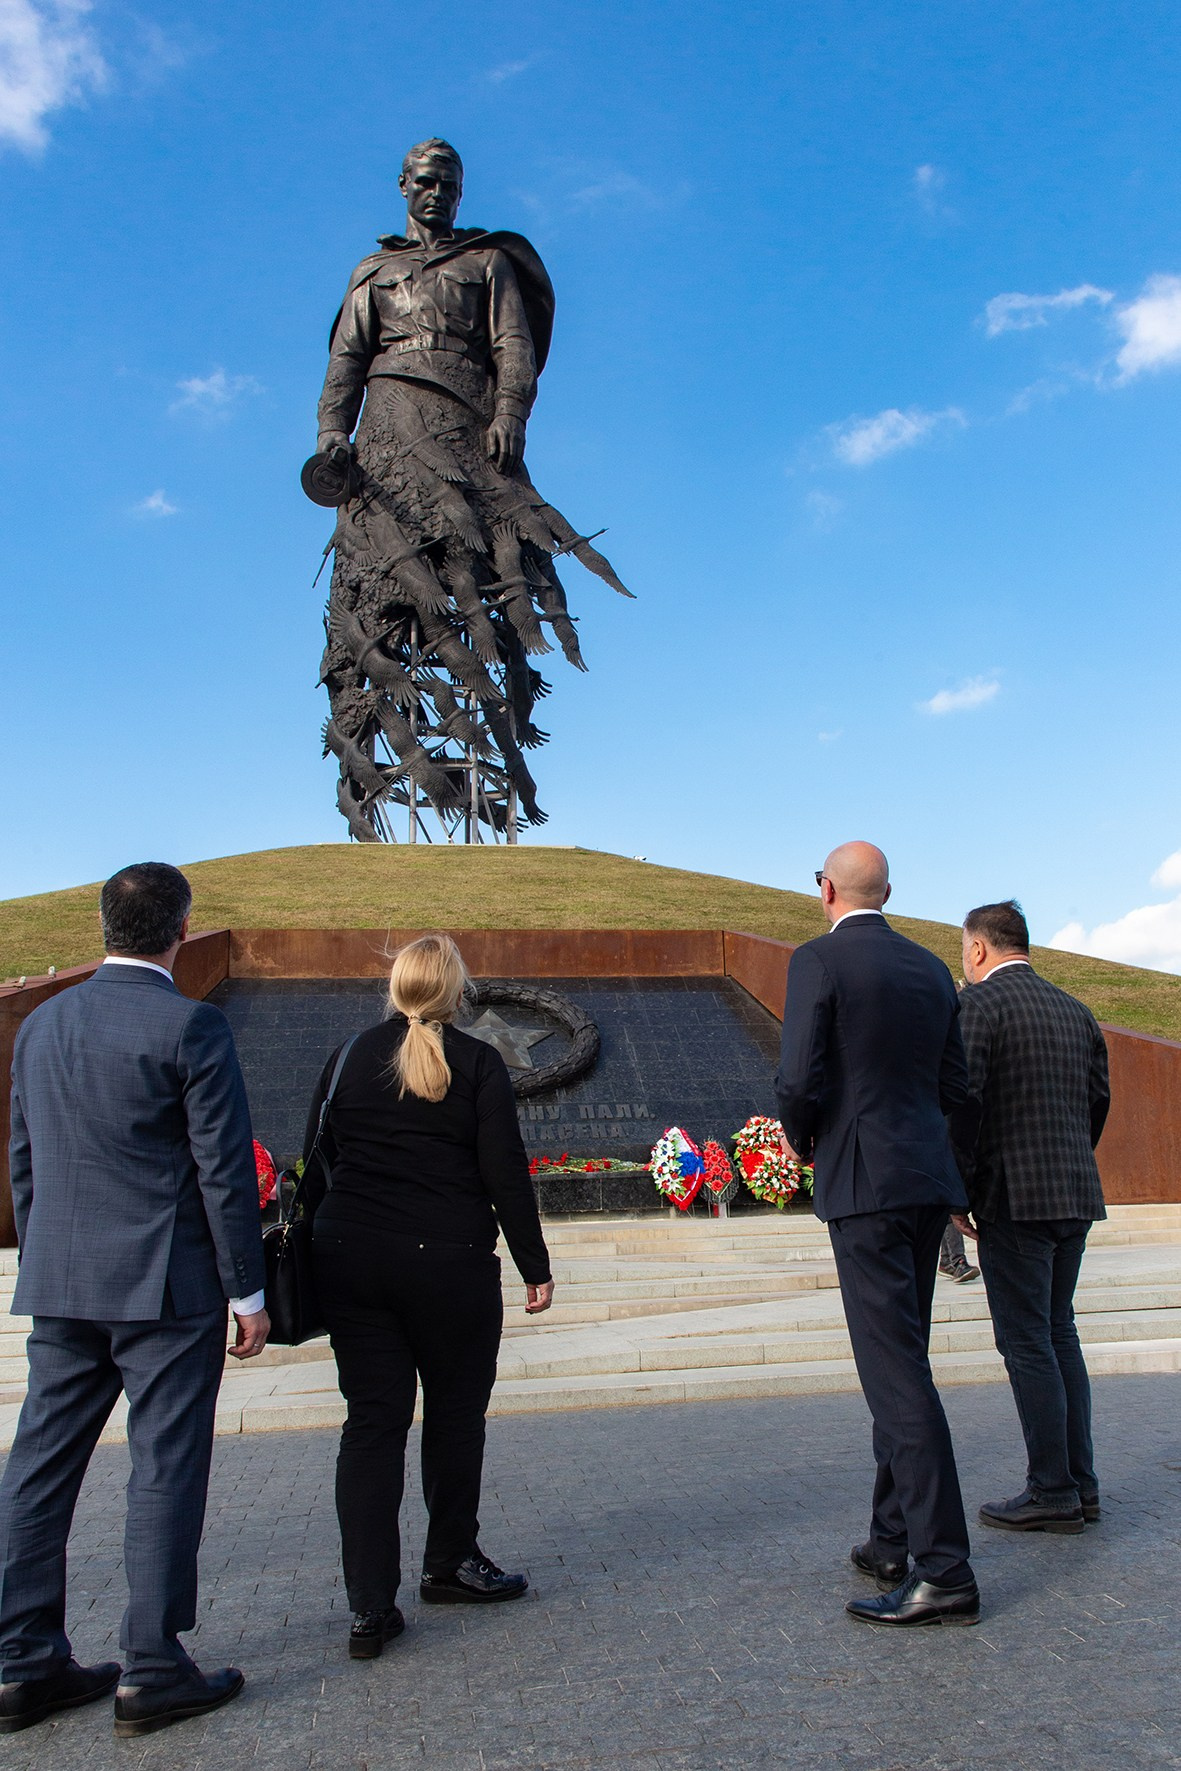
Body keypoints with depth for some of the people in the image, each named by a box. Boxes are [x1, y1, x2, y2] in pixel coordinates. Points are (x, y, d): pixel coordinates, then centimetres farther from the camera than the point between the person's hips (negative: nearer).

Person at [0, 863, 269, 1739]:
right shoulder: (190, 1026, -13)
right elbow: (225, 1169, -13)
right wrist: (248, 1292, -6)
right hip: (166, 1283, -6)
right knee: (166, 1470, 4)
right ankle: (152, 1672, 13)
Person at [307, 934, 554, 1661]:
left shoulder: (352, 1056, 6)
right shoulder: (478, 1064, -5)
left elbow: (317, 1158, 10)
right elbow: (506, 1175, -7)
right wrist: (535, 1266, 1)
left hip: (350, 1259, 3)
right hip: (448, 1262, -3)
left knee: (372, 1420, 7)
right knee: (456, 1411, 15)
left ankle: (371, 1605, 5)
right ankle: (450, 1563, 31)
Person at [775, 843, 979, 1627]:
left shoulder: (819, 959, -9)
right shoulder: (931, 969, 12)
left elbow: (800, 1079, -16)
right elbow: (954, 1084, 13)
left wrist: (802, 1141, 3)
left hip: (863, 1183, -8)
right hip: (928, 1181, 8)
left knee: (898, 1371, -6)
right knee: (899, 1363, 17)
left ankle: (945, 1571, -3)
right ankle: (894, 1540, 26)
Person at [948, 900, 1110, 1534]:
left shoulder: (977, 1004, -9)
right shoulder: (1074, 1010, 13)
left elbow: (962, 1099, -17)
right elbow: (1098, 1099, 15)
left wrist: (959, 1190, -10)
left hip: (1014, 1196, -8)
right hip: (1077, 1196, 8)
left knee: (1027, 1342, 0)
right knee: (1059, 1333, 16)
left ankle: (1053, 1493, 6)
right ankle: (1080, 1482, 22)